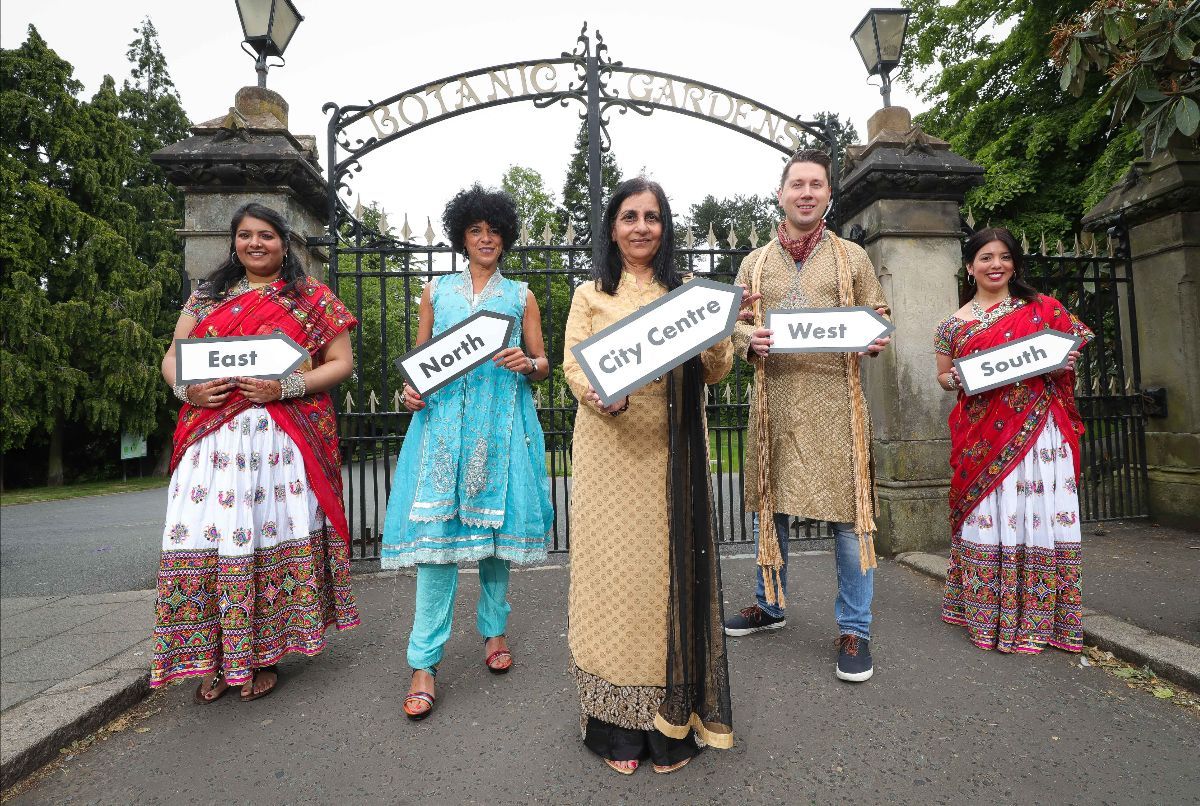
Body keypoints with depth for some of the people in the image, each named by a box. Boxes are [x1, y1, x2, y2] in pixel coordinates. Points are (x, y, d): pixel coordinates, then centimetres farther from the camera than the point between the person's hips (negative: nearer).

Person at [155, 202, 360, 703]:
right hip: (211, 435, 3)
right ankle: (216, 659, 17)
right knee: (205, 534, 0)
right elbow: (171, 358, 17)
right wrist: (186, 386, -6)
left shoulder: (311, 297, 6)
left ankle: (264, 654, 16)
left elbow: (341, 363, 0)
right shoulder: (207, 295, 17)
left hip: (283, 438, -3)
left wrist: (286, 387, -14)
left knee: (274, 535, -1)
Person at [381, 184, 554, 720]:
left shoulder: (520, 295, 14)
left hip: (500, 420, 0)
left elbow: (543, 367, 12)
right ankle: (424, 662, 0)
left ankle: (494, 630, 25)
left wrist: (527, 363, -10)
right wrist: (411, 389, -3)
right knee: (436, 529, -7)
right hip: (443, 416, 0)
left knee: (494, 523, 5)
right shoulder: (437, 290, 16)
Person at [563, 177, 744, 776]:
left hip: (672, 452, 1)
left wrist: (717, 343, -14)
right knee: (612, 569, 1)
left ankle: (672, 724, 21)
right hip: (609, 449, -1)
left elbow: (713, 374, 8)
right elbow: (572, 365, 1)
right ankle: (617, 724, 18)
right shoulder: (590, 294, 10)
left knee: (671, 567, 3)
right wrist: (601, 395, -21)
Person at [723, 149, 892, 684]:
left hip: (835, 399, -2)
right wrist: (750, 340, -9)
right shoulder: (755, 263, 13)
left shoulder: (852, 257, 10)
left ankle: (854, 629, 15)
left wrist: (877, 341, -11)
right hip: (774, 399, 2)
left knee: (847, 511, -2)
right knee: (770, 504, 11)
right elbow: (734, 324, 13)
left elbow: (878, 316, 11)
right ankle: (770, 605, 31)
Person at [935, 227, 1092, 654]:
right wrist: (955, 380, -9)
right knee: (988, 518, 1)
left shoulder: (1043, 309, 10)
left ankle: (1038, 618, 13)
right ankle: (988, 616, 12)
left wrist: (1064, 363, -5)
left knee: (1038, 514, 0)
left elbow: (1071, 350, 17)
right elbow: (943, 375, 13)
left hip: (1039, 431, 1)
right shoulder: (954, 324, 8)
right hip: (982, 435, 0)